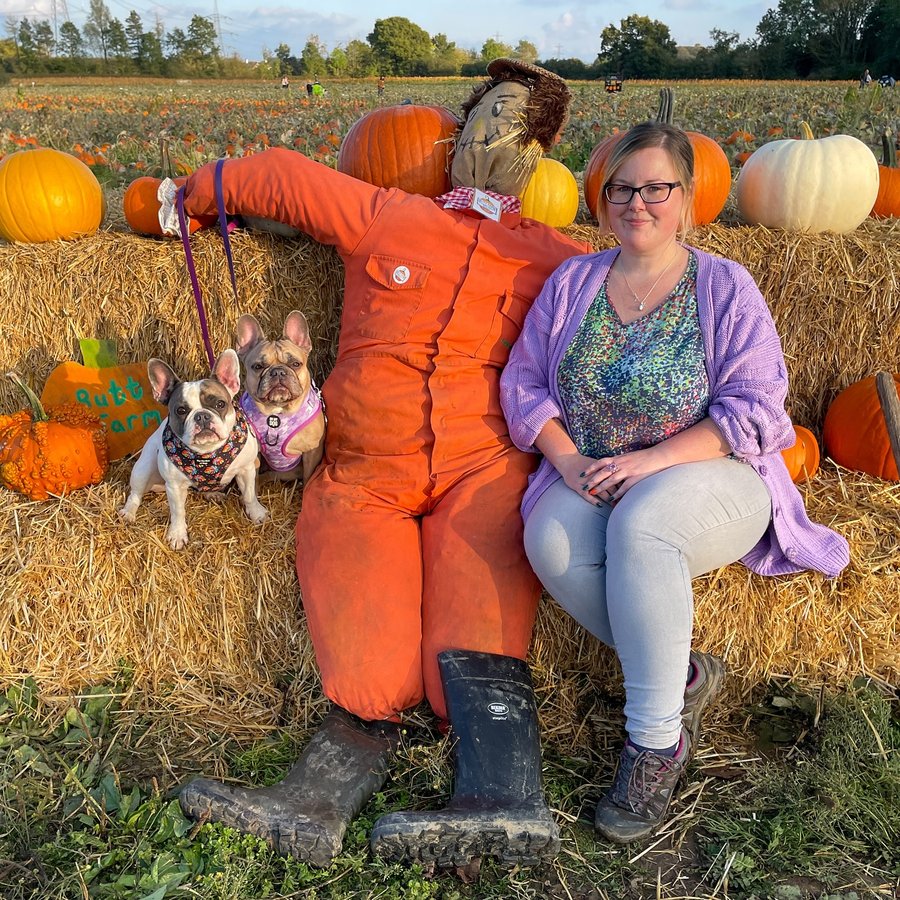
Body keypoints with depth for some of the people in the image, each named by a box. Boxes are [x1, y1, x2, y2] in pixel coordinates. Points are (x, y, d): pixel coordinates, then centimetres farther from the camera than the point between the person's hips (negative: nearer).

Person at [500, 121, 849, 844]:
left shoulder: (725, 287, -1)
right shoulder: (572, 281, 10)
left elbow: (755, 410, -9)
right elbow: (523, 382, 7)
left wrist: (651, 460, -21)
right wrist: (568, 459, -11)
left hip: (716, 476, -3)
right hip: (591, 479, 4)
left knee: (639, 521, -37)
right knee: (550, 540, -30)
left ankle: (656, 741, -22)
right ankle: (686, 676, -10)